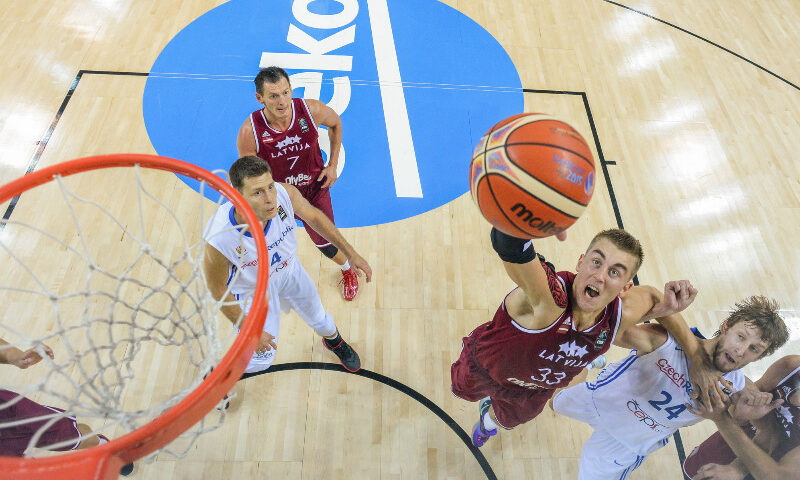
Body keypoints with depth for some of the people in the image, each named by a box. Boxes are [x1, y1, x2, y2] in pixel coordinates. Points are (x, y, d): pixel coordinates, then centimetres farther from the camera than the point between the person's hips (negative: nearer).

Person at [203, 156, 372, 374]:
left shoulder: (284, 194, -34)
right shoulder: (218, 240, -41)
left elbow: (313, 216, -10)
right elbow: (218, 289, -22)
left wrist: (350, 253, -5)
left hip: (288, 269, 4)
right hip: (251, 290, -3)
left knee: (319, 319, 25)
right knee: (261, 359, 8)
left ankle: (334, 341, 63)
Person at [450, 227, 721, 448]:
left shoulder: (622, 315, -30)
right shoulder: (549, 296, -49)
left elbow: (650, 295, -4)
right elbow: (508, 247, -73)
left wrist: (694, 352, -14)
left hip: (535, 388, 4)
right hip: (484, 366, -3)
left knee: (509, 419, 37)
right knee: (465, 391, 33)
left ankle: (489, 418, 75)